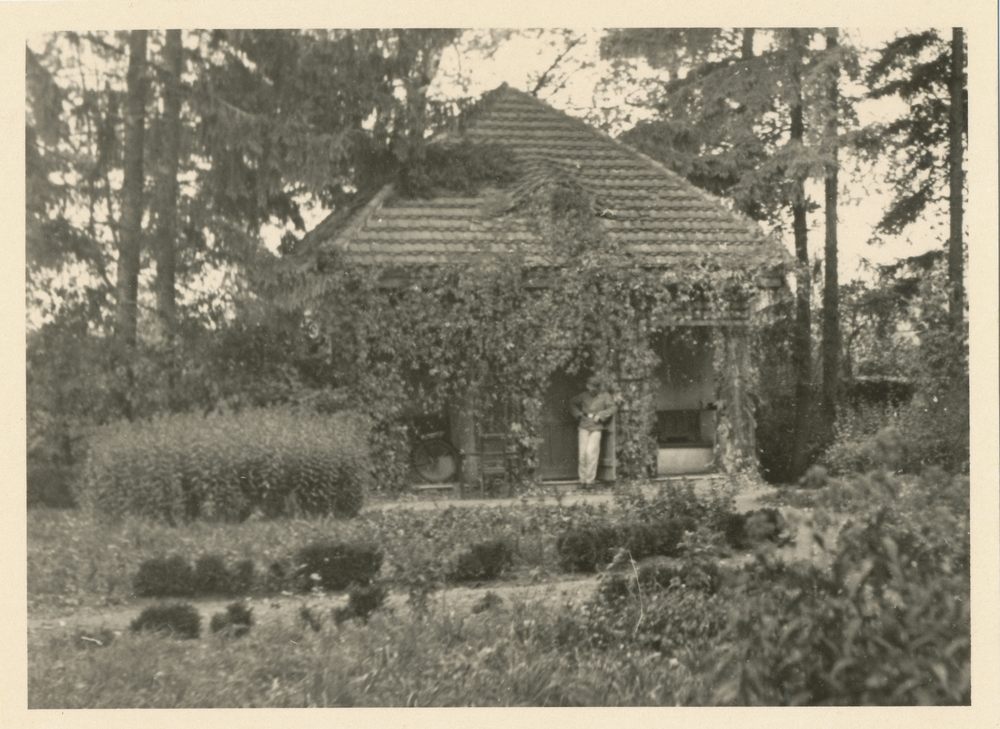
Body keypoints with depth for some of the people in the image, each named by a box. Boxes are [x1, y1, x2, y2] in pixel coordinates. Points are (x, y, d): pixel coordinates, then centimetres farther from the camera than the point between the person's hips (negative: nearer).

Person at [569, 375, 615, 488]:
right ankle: (582, 479, 5)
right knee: (583, 452, -5)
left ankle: (590, 480, -4)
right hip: (584, 426, 3)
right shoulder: (584, 395, 10)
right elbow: (572, 403, 21)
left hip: (596, 428, -2)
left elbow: (611, 408, -3)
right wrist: (578, 414, 8)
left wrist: (600, 416, -11)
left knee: (591, 452, -13)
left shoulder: (605, 396, 3)